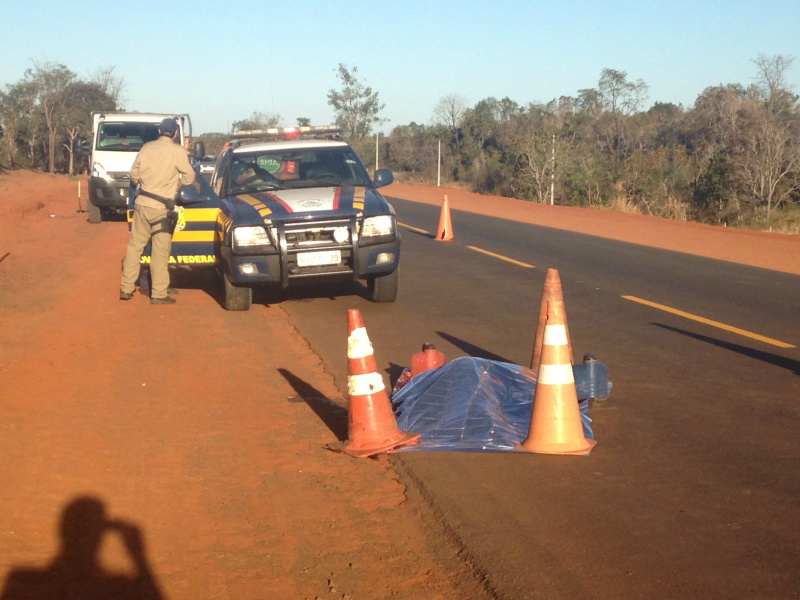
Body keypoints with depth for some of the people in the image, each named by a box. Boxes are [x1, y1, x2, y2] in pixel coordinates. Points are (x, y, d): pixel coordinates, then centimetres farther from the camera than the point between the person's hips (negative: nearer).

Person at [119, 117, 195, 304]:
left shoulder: (147, 147, 5)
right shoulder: (177, 151, -8)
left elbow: (134, 174, 11)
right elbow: (189, 177, -4)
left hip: (142, 203, 4)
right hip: (161, 207, -4)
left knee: (134, 246, 12)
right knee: (160, 252, 2)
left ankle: (126, 289, 16)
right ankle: (159, 294, 4)